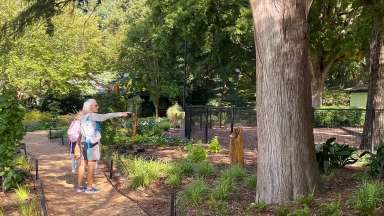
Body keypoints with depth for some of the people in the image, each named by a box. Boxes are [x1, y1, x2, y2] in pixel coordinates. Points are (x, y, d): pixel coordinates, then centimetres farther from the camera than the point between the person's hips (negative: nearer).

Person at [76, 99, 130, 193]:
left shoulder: (83, 117, 14)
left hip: (84, 142, 9)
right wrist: (120, 114, -27)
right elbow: (104, 117, -24)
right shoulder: (91, 115, -12)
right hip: (91, 143, -9)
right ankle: (89, 187, 3)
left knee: (83, 164, 9)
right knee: (91, 165, -2)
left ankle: (80, 186, 14)